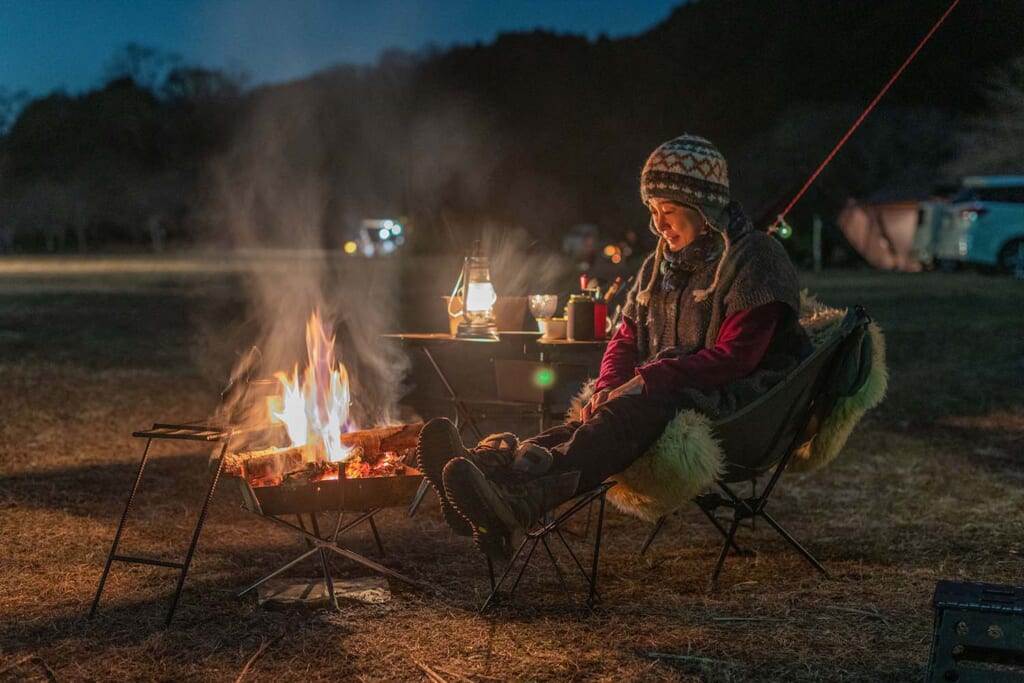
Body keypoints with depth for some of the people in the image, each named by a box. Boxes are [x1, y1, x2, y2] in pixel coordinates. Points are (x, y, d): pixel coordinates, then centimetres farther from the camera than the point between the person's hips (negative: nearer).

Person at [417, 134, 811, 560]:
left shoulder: (753, 259, -6)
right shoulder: (660, 264, 18)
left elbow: (735, 357, -15)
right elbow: (626, 338, 18)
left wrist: (652, 380, -23)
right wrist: (609, 389, -6)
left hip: (731, 405, -7)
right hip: (661, 400, 7)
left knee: (632, 414, -36)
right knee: (597, 421, -27)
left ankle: (516, 500, -62)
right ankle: (490, 463, -57)